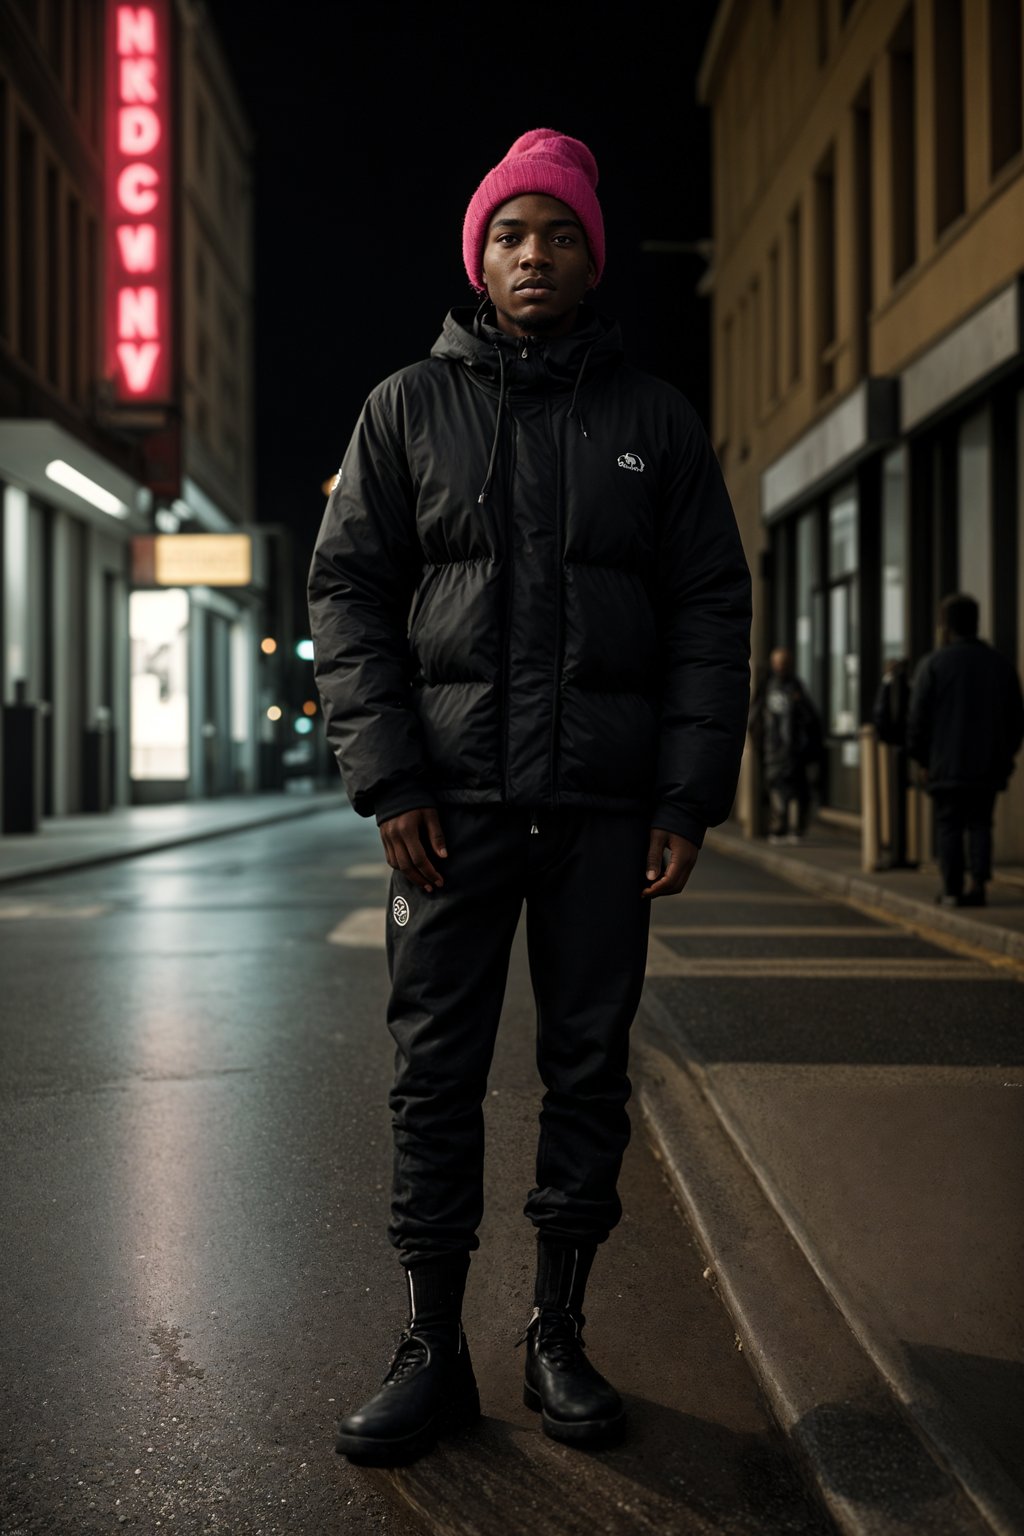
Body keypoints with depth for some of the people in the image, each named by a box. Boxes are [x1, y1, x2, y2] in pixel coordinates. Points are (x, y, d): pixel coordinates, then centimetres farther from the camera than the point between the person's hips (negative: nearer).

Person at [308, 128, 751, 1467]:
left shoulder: (653, 418, 10)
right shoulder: (408, 406, 9)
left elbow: (711, 608, 7)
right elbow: (349, 593, 4)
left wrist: (690, 794, -3)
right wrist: (389, 781, -7)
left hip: (606, 804, 1)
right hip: (452, 798, 0)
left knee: (589, 1070, 6)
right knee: (436, 1076, 1)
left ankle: (559, 1331, 20)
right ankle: (433, 1350, 13)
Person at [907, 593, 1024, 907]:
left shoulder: (932, 664, -6)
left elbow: (918, 718, -6)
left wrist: (922, 759, 3)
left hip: (946, 764, -3)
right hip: (988, 765, 3)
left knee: (949, 825, 4)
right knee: (980, 823, 10)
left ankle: (952, 889, 4)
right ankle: (978, 884, 2)